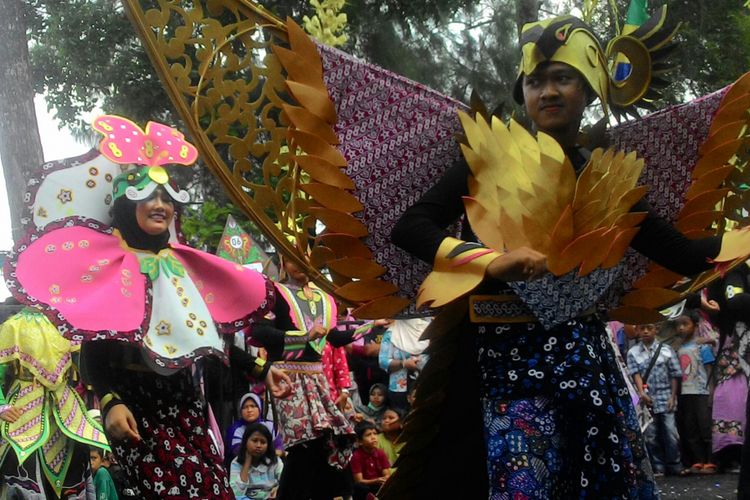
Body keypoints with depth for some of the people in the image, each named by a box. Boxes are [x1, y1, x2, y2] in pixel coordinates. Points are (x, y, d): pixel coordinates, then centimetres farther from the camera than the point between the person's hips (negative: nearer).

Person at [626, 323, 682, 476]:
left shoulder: (666, 350, 5)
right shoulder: (633, 353, 7)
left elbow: (675, 375, 5)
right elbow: (635, 374, -4)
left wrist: (672, 397, -1)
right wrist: (641, 393, -19)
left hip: (665, 400, -1)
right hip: (646, 400, 1)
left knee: (671, 433, -5)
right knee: (651, 436, 2)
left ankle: (674, 466, 7)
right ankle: (658, 467, 10)